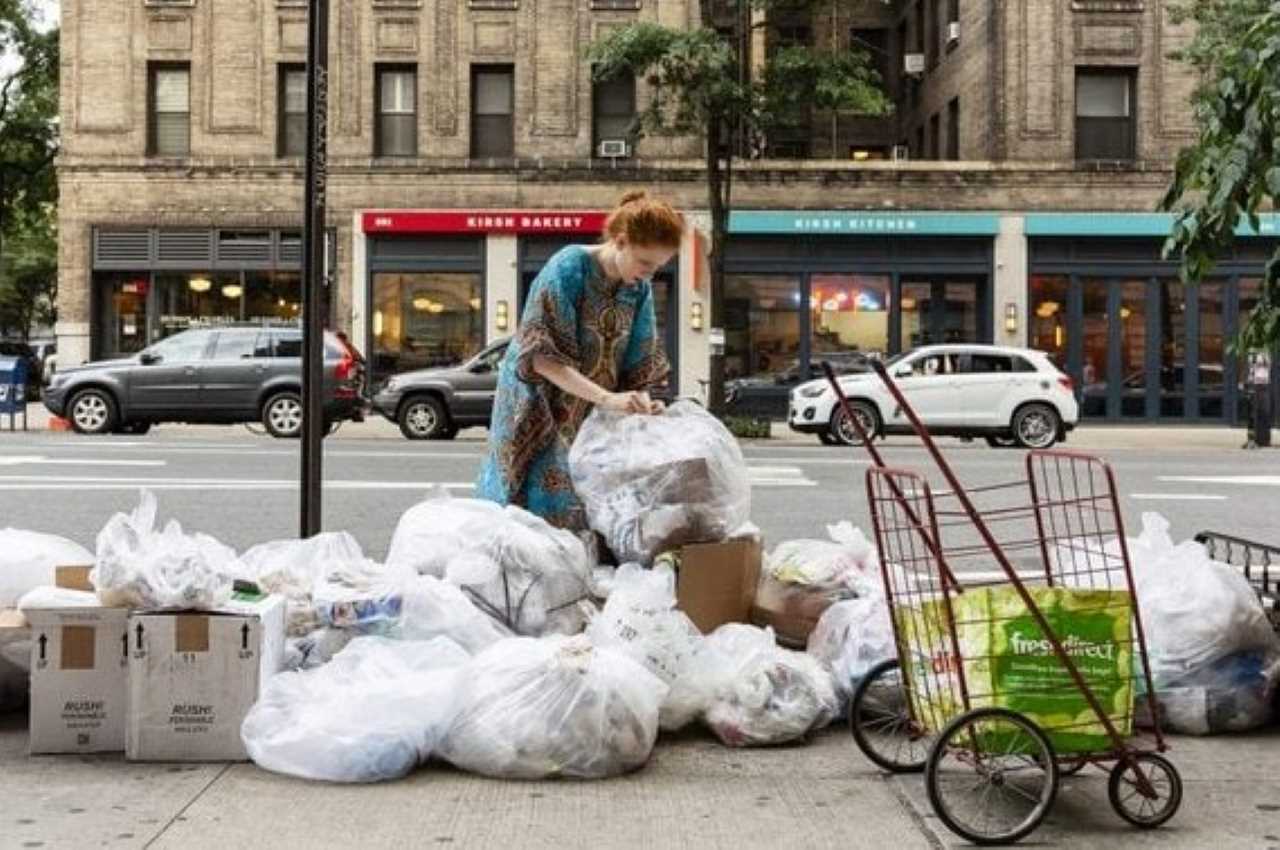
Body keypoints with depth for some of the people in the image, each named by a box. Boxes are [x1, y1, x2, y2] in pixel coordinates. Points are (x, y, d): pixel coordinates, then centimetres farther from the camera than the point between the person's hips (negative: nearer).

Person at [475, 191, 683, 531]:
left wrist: (643, 399, -19)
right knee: (546, 505, -9)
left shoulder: (640, 289, 1)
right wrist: (607, 398, -35)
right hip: (541, 408, -6)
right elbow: (541, 356, -26)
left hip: (592, 417, 6)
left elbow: (639, 361, 4)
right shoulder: (568, 268, -19)